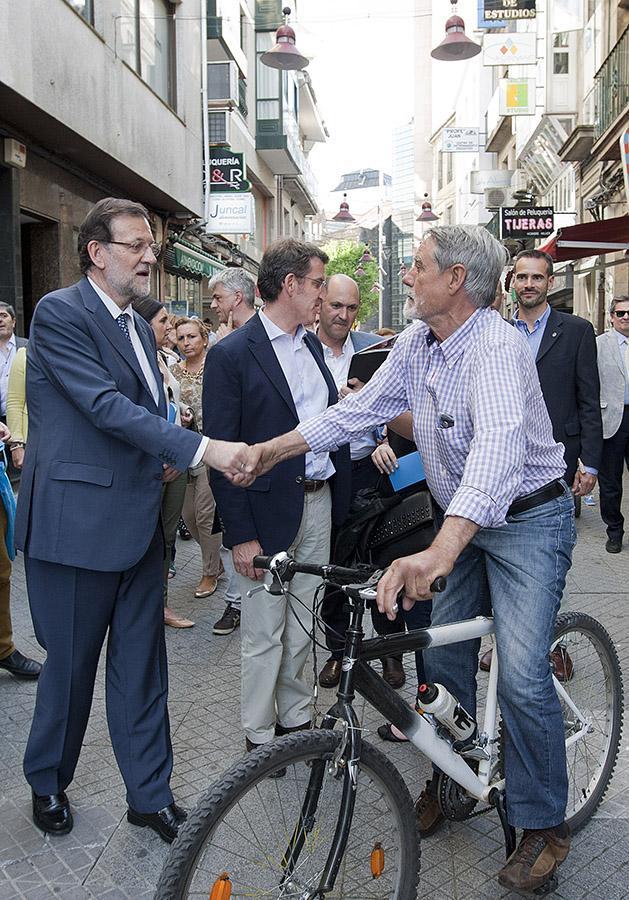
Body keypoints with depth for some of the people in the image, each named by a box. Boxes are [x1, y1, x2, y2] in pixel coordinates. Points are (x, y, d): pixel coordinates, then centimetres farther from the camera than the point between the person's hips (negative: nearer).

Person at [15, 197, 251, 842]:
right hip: (77, 521, -7)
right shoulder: (59, 313, -11)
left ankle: (150, 795, 27)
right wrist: (201, 448, -28)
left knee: (141, 665, 13)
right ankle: (47, 784, 35)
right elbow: (106, 405, -22)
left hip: (137, 521, 7)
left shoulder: (138, 326, 14)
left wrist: (164, 459, 3)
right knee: (70, 664, 10)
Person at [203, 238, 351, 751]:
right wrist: (241, 534, -15)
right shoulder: (232, 354, -12)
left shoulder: (312, 344, 11)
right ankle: (260, 737, 25)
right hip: (268, 511, -6)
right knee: (264, 635, 7)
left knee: (301, 625, 18)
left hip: (319, 502, 7)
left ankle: (296, 718, 35)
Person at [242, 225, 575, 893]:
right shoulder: (415, 343, -2)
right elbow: (361, 409, 3)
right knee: (442, 656, 11)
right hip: (461, 520, 7)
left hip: (527, 519, -7)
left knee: (521, 677, -12)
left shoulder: (497, 348, -28)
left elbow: (497, 448, -44)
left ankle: (544, 826, 11)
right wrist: (278, 447, -7)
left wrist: (438, 552, -58)